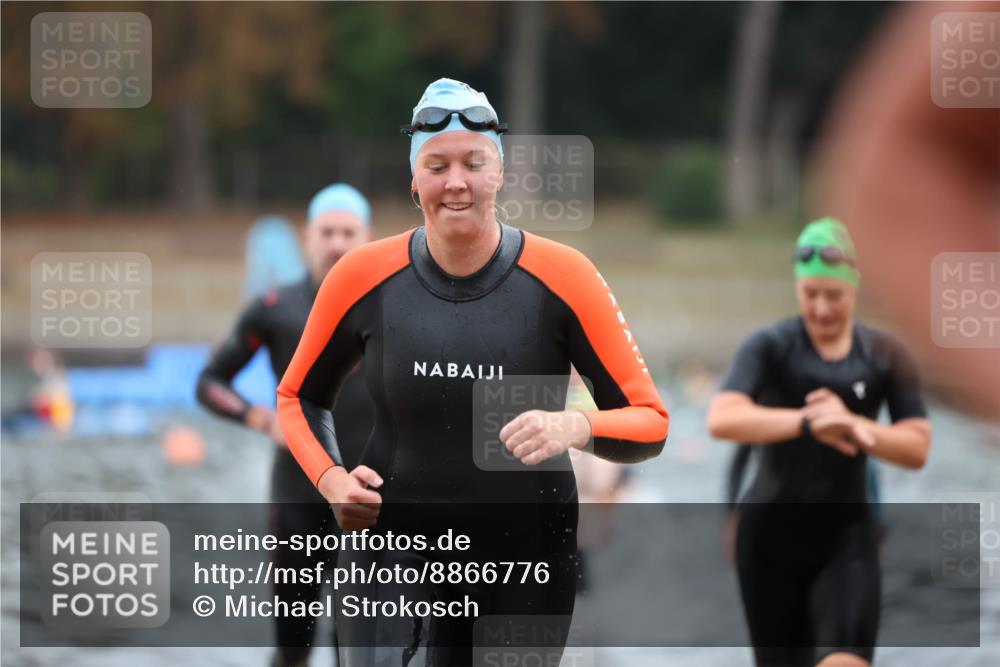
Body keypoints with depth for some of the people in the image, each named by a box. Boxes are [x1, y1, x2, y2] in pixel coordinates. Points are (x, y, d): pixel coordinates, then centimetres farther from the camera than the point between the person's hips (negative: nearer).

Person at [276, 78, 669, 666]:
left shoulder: (562, 276, -10)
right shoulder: (364, 276, -6)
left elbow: (650, 422, -7)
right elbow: (298, 397, 11)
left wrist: (575, 427, -28)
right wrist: (331, 478, -8)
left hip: (529, 550, 0)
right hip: (393, 539, 0)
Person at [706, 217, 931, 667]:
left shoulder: (885, 357, 3)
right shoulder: (770, 347, -6)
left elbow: (917, 448, -1)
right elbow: (721, 418, -23)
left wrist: (852, 424, -19)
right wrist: (809, 422, -36)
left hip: (846, 534, 1)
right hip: (771, 533, -1)